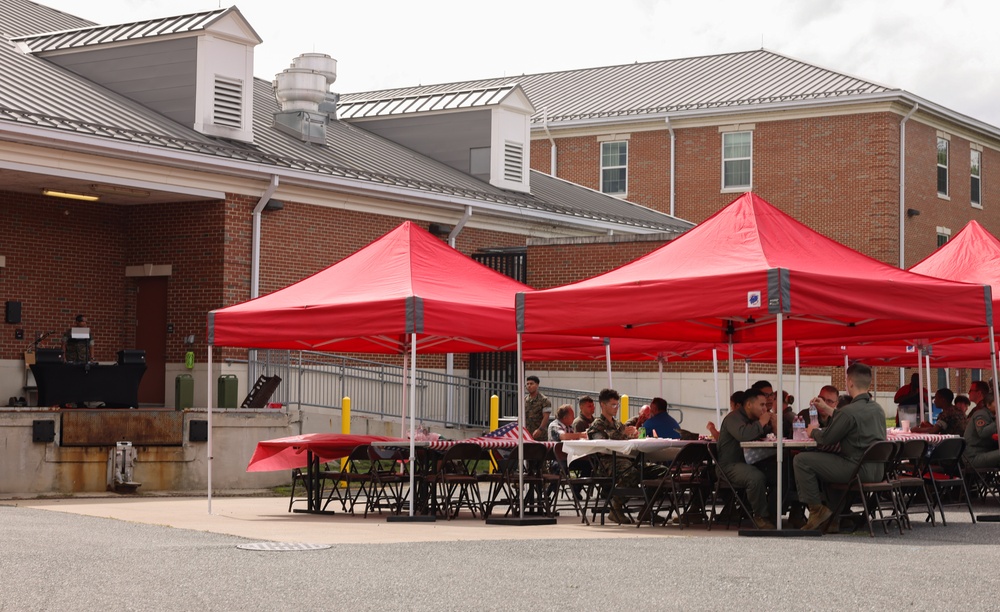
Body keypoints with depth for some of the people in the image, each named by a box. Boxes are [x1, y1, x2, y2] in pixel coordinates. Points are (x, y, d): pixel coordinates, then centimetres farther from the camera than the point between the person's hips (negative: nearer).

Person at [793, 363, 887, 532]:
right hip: (876, 471, 9)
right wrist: (829, 411, 32)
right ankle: (835, 509, 31)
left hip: (857, 470, -9)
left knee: (801, 460, -5)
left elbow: (826, 439, -10)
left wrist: (813, 431, 11)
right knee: (824, 461, 34)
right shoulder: (877, 409, 9)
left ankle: (817, 509, 1)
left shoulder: (850, 411, -19)